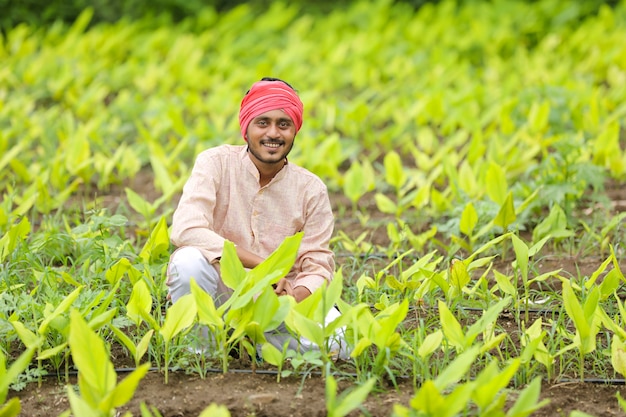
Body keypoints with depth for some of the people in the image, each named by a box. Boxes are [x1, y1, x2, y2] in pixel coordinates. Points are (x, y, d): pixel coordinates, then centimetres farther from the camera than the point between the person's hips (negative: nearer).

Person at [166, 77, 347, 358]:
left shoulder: (311, 190, -1)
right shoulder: (216, 163, -8)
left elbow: (318, 266, -1)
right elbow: (185, 229, -23)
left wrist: (293, 299, -26)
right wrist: (263, 265, -29)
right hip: (221, 296, -2)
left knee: (336, 342, -25)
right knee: (189, 260, -34)